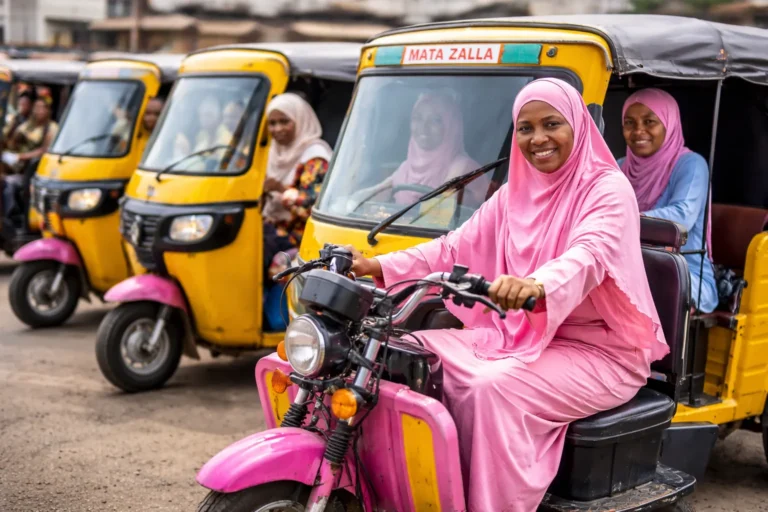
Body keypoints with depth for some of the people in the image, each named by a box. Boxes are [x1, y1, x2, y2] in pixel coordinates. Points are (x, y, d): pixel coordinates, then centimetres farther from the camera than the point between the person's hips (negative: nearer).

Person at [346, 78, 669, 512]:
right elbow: (455, 248, 7)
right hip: (519, 335, 7)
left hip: (600, 353, -7)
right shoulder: (515, 193, 11)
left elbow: (589, 255, -32)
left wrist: (537, 285, -54)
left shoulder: (609, 189, -12)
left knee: (494, 387, -32)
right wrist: (378, 268, -7)